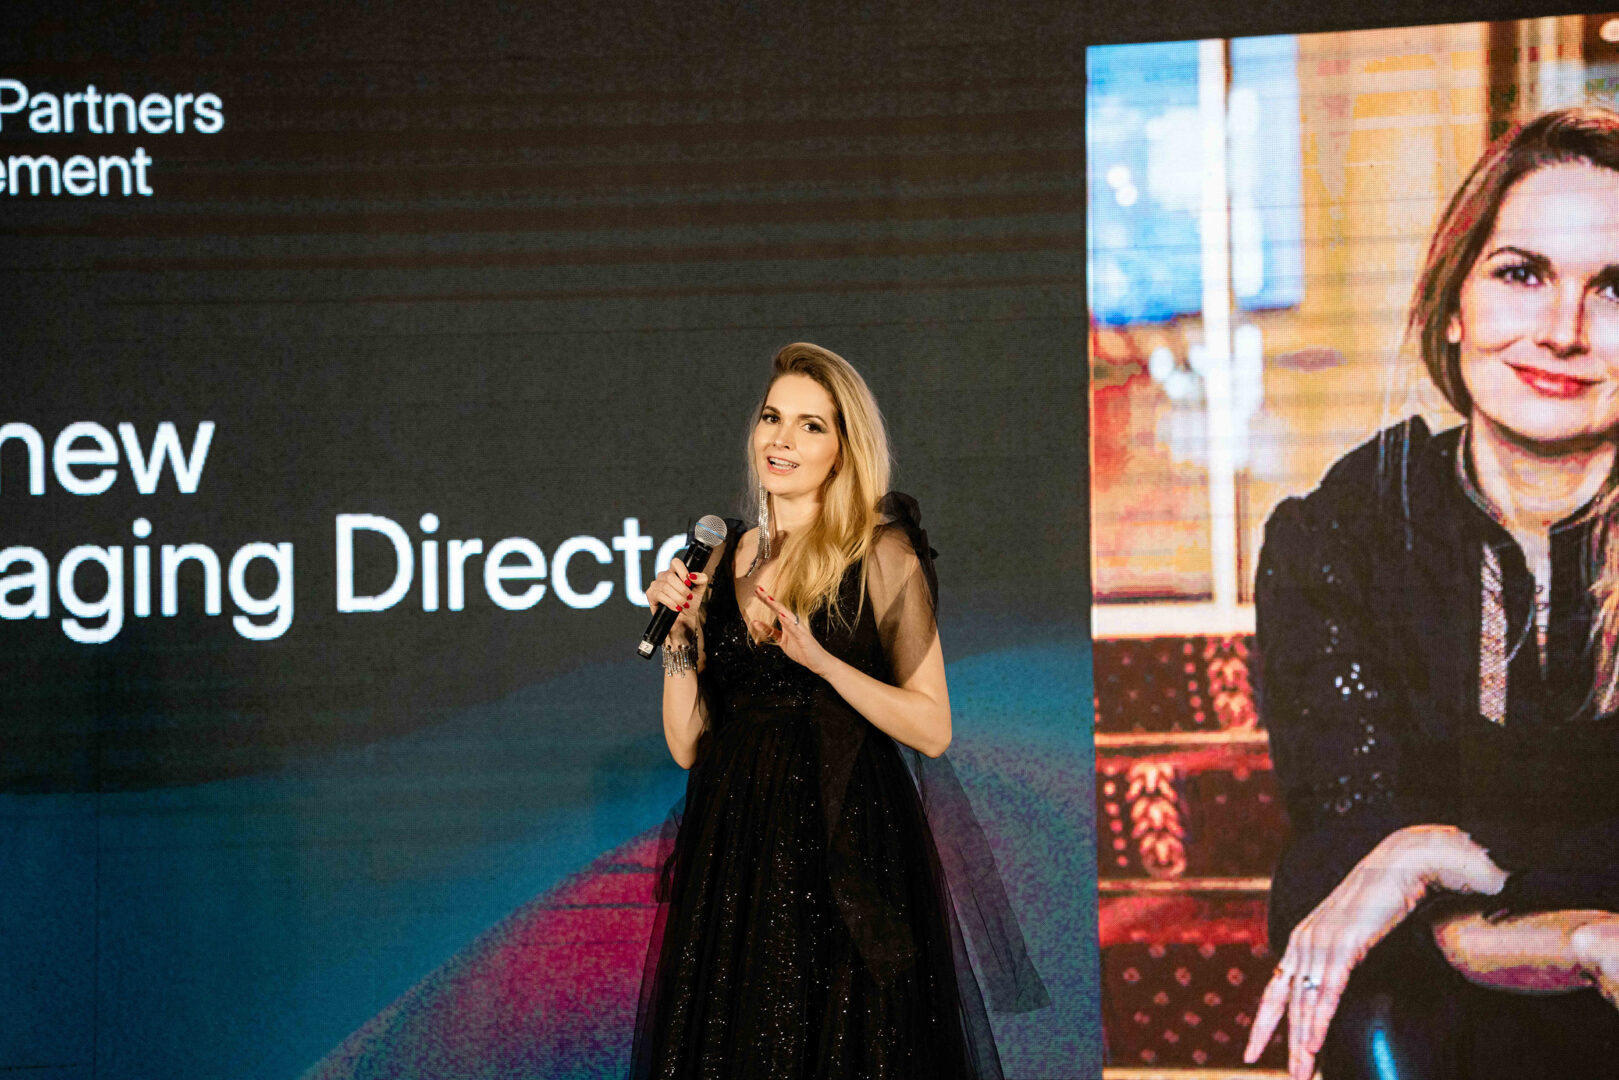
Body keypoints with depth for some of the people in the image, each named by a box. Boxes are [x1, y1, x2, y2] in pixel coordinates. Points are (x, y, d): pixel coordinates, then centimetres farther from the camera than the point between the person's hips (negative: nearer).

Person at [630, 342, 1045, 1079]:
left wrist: (820, 660, -18)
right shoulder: (725, 556, 11)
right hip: (736, 854, 4)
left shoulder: (881, 554, -3)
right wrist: (679, 632, -4)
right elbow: (688, 743, 10)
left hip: (846, 852, -4)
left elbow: (932, 730, -8)